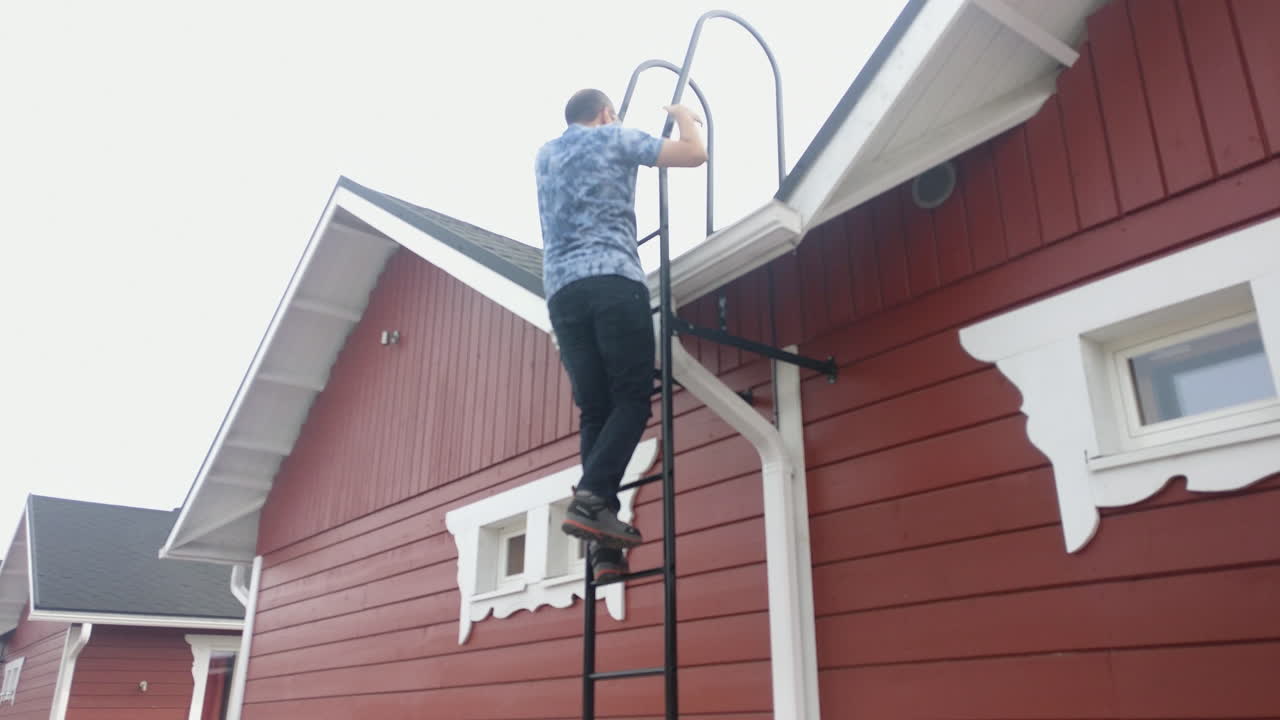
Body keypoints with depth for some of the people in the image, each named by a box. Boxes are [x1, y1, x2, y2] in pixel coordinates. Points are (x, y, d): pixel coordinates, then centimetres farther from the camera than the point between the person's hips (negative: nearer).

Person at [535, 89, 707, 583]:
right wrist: (684, 116, 33)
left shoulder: (544, 157, 30)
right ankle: (591, 499, -26)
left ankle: (604, 548, -9)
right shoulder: (615, 138, 14)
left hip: (561, 292, 5)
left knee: (595, 411, 1)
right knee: (632, 400, -5)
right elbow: (695, 153, 11)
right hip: (613, 281, -5)